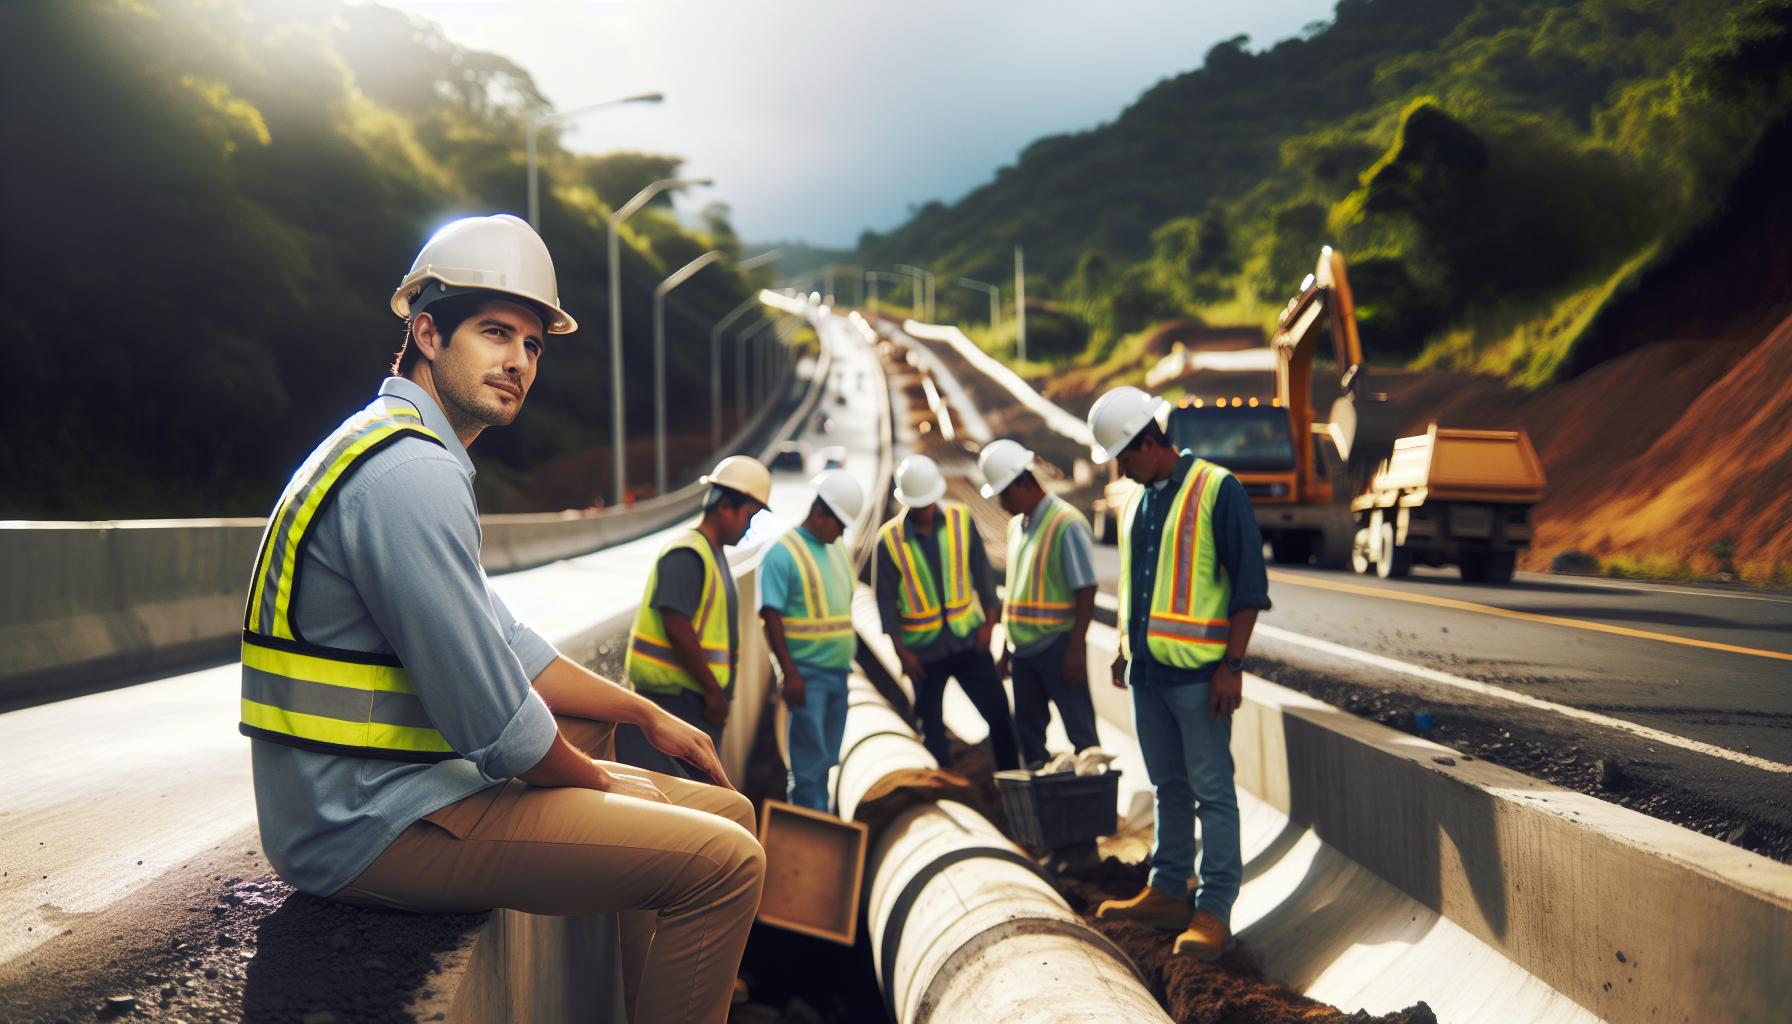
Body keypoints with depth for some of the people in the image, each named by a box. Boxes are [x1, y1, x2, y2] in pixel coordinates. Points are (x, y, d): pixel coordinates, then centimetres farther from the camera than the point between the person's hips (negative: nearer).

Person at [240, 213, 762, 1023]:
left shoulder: (413, 458, 15)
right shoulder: (409, 473, -21)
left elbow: (506, 648, 21)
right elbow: (495, 724, -23)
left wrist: (647, 716, 17)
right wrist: (601, 783, -4)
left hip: (398, 786, 11)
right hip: (378, 824, -11)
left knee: (724, 812, 17)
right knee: (723, 862, -17)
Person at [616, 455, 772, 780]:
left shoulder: (712, 554, 17)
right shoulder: (686, 554, -15)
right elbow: (676, 627, -22)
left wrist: (716, 691, 18)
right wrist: (713, 691, -19)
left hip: (696, 698, 10)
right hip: (675, 696, -10)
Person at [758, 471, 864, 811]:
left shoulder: (837, 552, 14)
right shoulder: (783, 553, -11)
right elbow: (771, 617, -15)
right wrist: (790, 674, -18)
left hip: (838, 674, 8)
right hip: (808, 676, -7)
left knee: (825, 758, 13)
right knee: (810, 760, -4)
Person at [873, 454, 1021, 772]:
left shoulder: (961, 519, -4)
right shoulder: (889, 538, -9)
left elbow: (981, 571, 3)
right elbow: (886, 599, -5)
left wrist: (990, 620, -2)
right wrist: (901, 650, -7)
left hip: (967, 638, 1)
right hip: (923, 649, -1)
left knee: (998, 711, 3)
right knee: (932, 725, 7)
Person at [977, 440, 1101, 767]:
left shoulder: (1067, 525, -13)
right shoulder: (1016, 526, 11)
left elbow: (1086, 592, -14)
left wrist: (1075, 650, -17)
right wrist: (1006, 649, 18)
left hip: (1057, 647, -8)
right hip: (1024, 649, 8)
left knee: (1080, 732, 0)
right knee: (1028, 732, 13)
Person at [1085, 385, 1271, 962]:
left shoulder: (1217, 491, -10)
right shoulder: (1135, 502, 13)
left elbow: (1249, 584, -12)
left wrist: (1232, 665, -15)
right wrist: (1124, 649, 21)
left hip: (1198, 672, -7)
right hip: (1148, 670, 7)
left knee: (1212, 791, -2)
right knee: (1167, 787, 15)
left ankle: (1214, 911, 3)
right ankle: (1168, 892, 24)